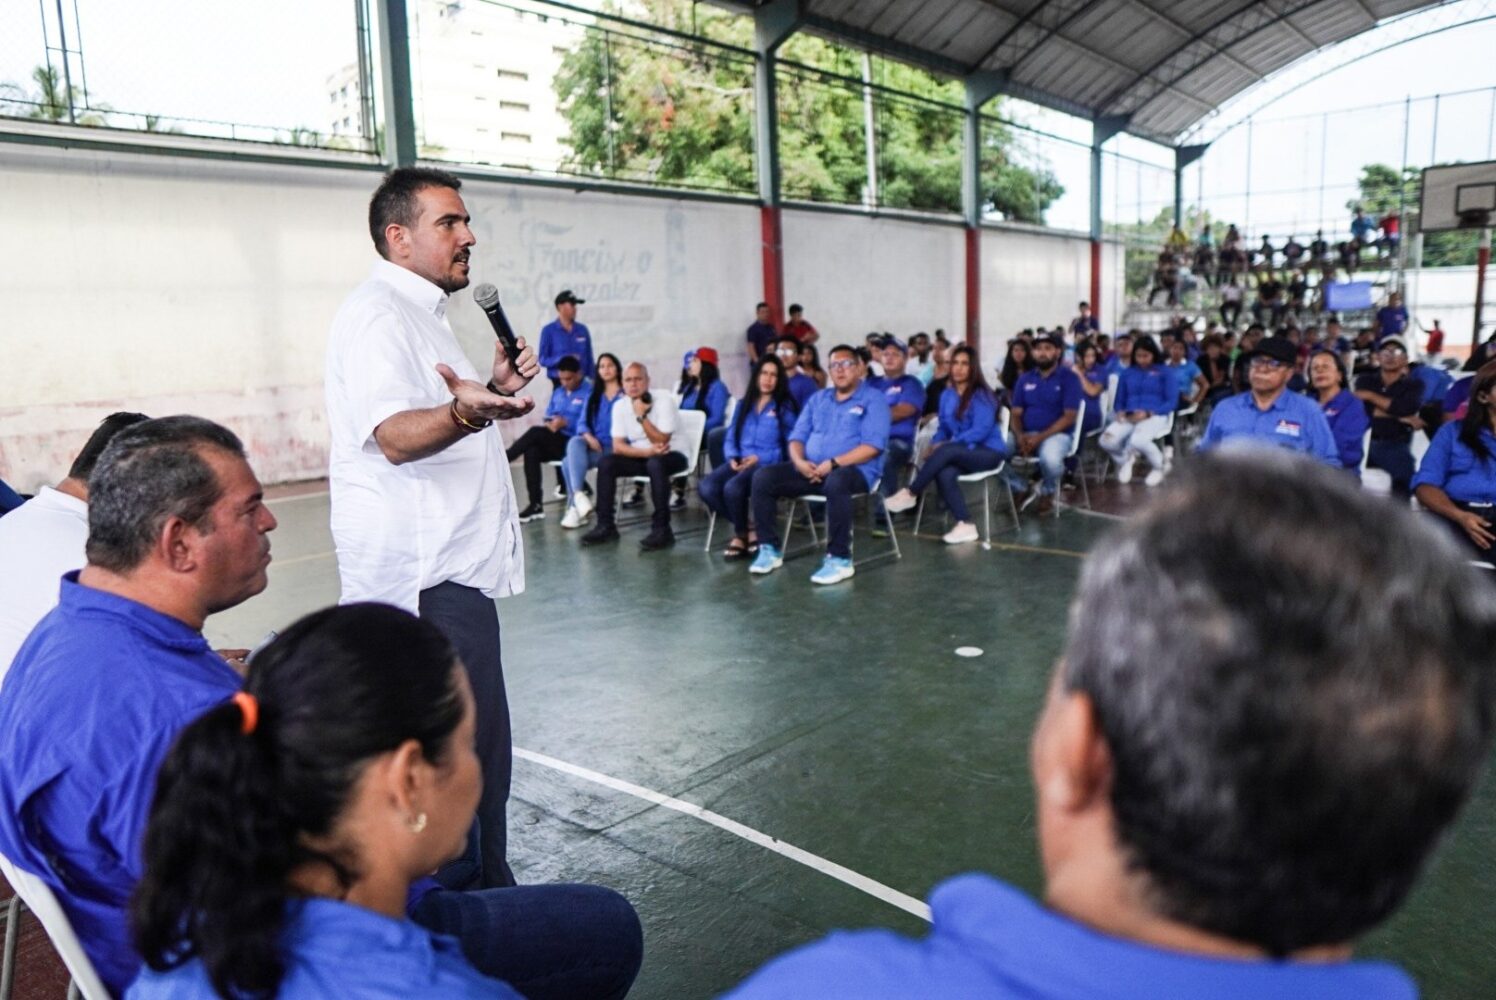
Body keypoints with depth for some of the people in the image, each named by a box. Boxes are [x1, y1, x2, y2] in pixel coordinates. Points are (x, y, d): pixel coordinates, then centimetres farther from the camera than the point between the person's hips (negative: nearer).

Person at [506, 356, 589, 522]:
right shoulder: (557, 392, 18)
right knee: (531, 451, -24)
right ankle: (536, 505, -24)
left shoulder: (589, 392, -6)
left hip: (575, 443, -6)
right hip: (555, 442, 7)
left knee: (535, 433, -25)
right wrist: (549, 423, -4)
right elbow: (549, 416, 19)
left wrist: (565, 423, -24)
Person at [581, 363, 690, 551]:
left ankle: (661, 530, -30)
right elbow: (618, 446, -10)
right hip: (642, 456, 5)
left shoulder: (664, 401, -18)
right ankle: (606, 526, -10)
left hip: (673, 455, -5)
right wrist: (648, 451, -25)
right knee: (606, 463, -17)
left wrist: (642, 416, -28)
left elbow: (661, 442, -22)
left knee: (655, 463, -37)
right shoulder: (620, 405, -4)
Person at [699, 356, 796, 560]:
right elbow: (730, 438, 17)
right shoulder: (744, 405, 22)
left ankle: (741, 534, -6)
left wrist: (759, 458, -14)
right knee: (706, 487, -26)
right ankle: (747, 530, -10)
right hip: (739, 462, 5)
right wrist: (732, 457, -6)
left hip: (768, 465, -5)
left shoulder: (785, 407, 7)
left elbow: (790, 444, -2)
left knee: (732, 488, -34)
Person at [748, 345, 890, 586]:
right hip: (810, 469, 6)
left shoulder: (873, 398, 0)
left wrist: (833, 463, -20)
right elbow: (798, 436, 15)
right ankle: (770, 549, -6)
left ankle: (840, 559, -30)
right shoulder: (818, 398, 20)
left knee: (836, 482, -41)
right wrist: (799, 461, -8)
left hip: (854, 470, -6)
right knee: (764, 477, -14)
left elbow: (873, 446, -12)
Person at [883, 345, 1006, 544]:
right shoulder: (947, 395, 10)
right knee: (944, 473, -31)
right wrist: (934, 445, -7)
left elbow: (981, 431, -18)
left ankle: (910, 494, -21)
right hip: (961, 453, 5)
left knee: (946, 452, -34)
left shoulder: (982, 395, -10)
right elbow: (944, 428, 15)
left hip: (988, 451, -5)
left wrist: (946, 444, -23)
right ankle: (965, 526, -32)